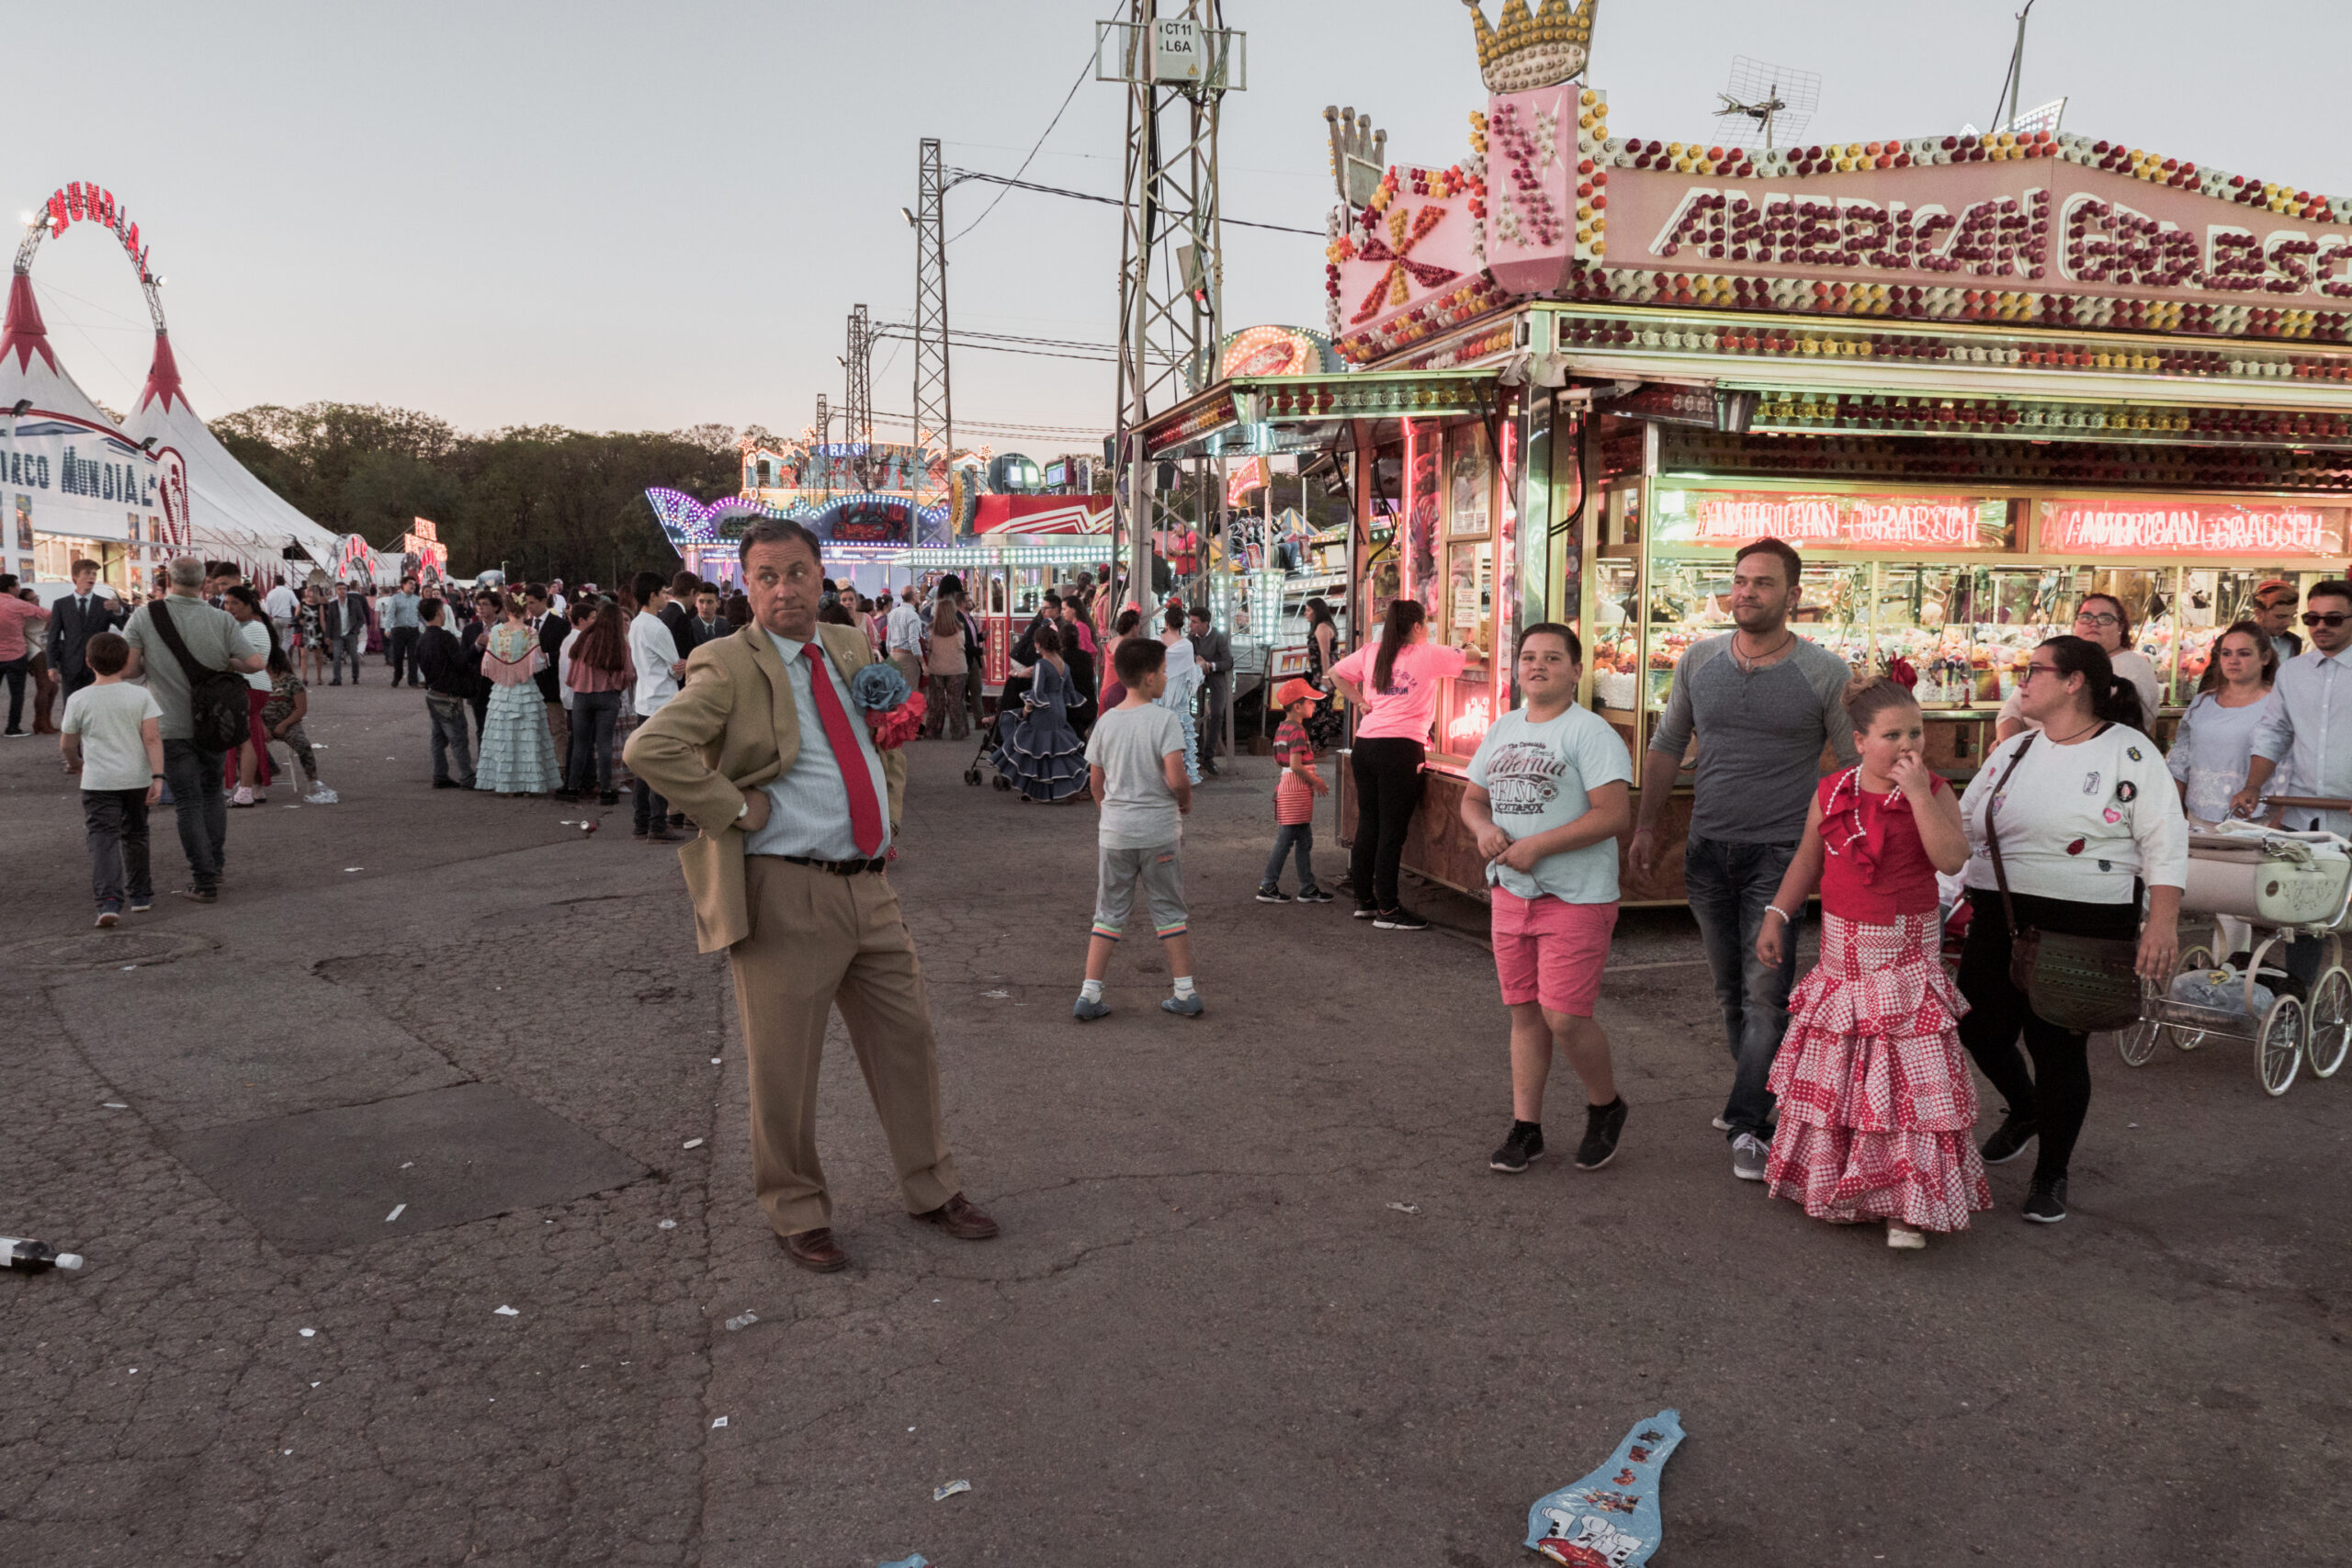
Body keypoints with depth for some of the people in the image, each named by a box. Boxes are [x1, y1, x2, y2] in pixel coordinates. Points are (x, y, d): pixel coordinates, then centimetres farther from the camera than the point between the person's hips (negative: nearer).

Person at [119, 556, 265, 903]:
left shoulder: (144, 616, -10)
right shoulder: (221, 620, -9)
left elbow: (126, 669, -13)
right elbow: (254, 663, -10)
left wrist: (151, 665, 7)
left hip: (172, 727, -2)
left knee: (188, 802, 3)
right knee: (212, 792, 21)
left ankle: (204, 883, 2)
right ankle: (215, 865, 26)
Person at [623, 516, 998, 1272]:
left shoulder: (852, 649, 11)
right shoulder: (731, 668, -10)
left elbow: (891, 736, 28)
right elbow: (649, 748, -22)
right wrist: (738, 811, -19)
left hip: (871, 885, 6)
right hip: (787, 892, -6)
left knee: (908, 1039, 14)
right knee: (785, 1067, 6)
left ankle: (931, 1188, 32)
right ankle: (796, 1211, 26)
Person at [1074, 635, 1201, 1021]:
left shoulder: (1106, 721, 2)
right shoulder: (1164, 718, -12)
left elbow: (1095, 781, 8)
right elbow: (1176, 778, -19)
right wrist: (1186, 801, 2)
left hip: (1114, 830, 3)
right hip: (1159, 829, -3)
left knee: (1109, 913, 11)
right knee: (1169, 910, 10)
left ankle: (1089, 995, 7)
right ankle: (1186, 993, 15)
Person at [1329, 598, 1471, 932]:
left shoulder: (1371, 653, 11)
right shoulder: (1429, 655, -1)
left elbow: (1336, 673, 21)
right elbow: (1472, 657, 11)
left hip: (1366, 744, 6)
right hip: (1401, 747, -6)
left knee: (1367, 825, 13)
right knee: (1392, 831, -2)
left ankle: (1364, 900, 22)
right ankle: (1388, 910, 2)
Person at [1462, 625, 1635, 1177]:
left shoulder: (1590, 732, -10)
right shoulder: (1502, 729, 13)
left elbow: (1615, 814, -18)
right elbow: (1472, 798, 19)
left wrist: (1535, 846, -20)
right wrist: (1485, 829, -4)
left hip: (1575, 898, -6)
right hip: (1510, 891, 7)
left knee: (1564, 1018, -7)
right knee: (1524, 1012, 11)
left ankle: (1606, 1107, 21)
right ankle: (1525, 1128, 22)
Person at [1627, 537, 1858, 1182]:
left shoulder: (1825, 673, -5)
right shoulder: (1698, 660, 4)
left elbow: (1857, 765, -1)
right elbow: (1667, 746, 12)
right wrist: (1647, 826, 8)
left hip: (1779, 853, -4)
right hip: (1707, 850, 4)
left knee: (1766, 993, -8)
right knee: (1730, 989, 15)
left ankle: (1748, 1126, -1)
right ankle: (1756, 1097, 31)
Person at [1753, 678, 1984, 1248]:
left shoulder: (1933, 793, -6)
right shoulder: (1831, 793, 2)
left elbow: (1951, 859, -23)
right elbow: (1808, 860, 14)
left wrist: (1917, 792, -24)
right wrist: (1777, 915, 8)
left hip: (1907, 953, -3)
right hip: (1843, 950, 3)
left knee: (1907, 1074, -5)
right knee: (1833, 1071, 11)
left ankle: (1906, 1206, 4)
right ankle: (1836, 1187, 28)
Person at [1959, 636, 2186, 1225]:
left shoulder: (2129, 752, -4)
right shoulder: (2013, 750, 12)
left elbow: (2165, 843, -7)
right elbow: (1962, 824, 16)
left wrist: (2163, 921, -17)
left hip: (2085, 928, -5)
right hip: (1999, 920, 5)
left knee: (2059, 1045, 0)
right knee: (1980, 1029, 6)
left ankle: (2051, 1175, 20)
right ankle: (2023, 1110, 39)